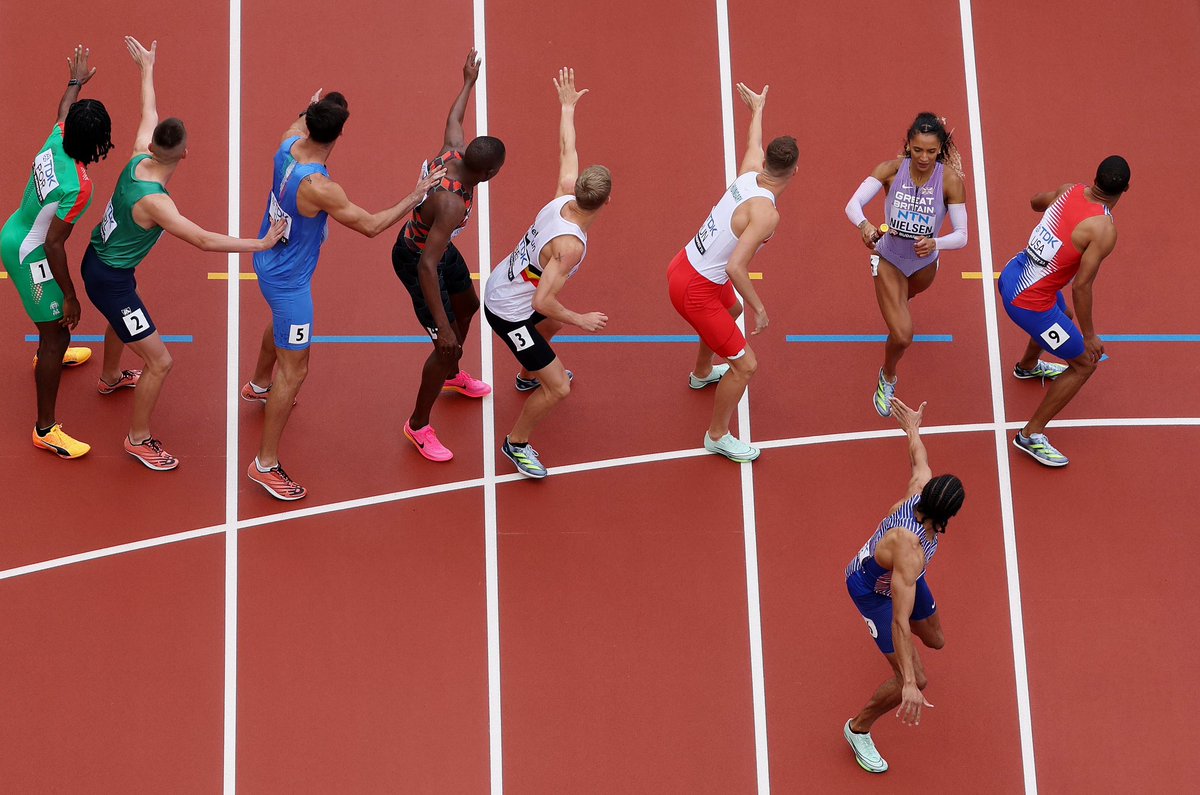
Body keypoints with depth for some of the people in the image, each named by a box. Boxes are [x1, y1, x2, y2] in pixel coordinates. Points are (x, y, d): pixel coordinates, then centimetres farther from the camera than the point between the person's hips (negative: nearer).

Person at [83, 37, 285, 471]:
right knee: (159, 361, -3)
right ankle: (138, 439, 14)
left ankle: (109, 378, 68)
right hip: (109, 280, -10)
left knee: (122, 320, 39)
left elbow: (148, 113, 6)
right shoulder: (153, 202, -36)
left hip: (100, 260, 10)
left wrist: (146, 68, 21)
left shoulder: (139, 159, -13)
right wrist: (260, 244, -32)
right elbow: (205, 241, -38)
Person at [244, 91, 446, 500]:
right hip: (289, 280, -9)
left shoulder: (289, 143, -15)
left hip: (268, 259, 10)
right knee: (294, 370, 2)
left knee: (281, 323, 39)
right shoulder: (318, 188, -38)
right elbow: (371, 225, -26)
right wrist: (414, 197, -17)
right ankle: (265, 463, 11)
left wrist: (310, 110, 34)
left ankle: (259, 385, 67)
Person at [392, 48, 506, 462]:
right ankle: (419, 425, 19)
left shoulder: (454, 151, -20)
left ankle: (452, 376, 58)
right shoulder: (451, 203, -42)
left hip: (437, 245, 10)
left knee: (468, 306, 31)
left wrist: (469, 82, 23)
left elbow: (453, 120, 5)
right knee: (447, 345, -2)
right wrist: (442, 328, -39)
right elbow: (427, 267, -42)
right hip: (415, 259, -10)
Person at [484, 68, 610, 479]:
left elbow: (567, 151, 4)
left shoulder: (562, 199, -14)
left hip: (501, 284, 9)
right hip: (508, 312, -9)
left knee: (552, 324, 39)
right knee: (559, 388, -5)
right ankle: (517, 443, 19)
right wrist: (581, 320, -20)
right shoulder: (570, 245, -36)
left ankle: (528, 375, 68)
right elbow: (543, 301, -36)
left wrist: (568, 107, 19)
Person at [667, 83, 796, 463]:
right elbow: (736, 267, -35)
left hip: (684, 265, 10)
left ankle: (702, 373, 64)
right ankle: (717, 436, 18)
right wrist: (760, 309, -23)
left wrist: (757, 110, 38)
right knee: (745, 365, -2)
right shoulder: (766, 212, -29)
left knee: (732, 309, 39)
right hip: (694, 291, -10)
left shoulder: (748, 173, -5)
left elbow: (754, 142, 19)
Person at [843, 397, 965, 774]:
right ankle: (858, 729, 17)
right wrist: (908, 685, -51)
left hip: (904, 575, 8)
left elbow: (919, 458, -3)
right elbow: (900, 622, -48)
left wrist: (912, 427, 20)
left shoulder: (921, 487, -29)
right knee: (915, 679, -10)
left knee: (935, 640, 28)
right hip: (873, 590, -8)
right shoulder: (910, 549, -48)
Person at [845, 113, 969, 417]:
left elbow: (961, 236, -28)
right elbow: (853, 205, -33)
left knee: (908, 295, 36)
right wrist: (864, 225, -56)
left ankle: (895, 308, 75)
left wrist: (934, 243, -49)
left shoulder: (951, 180, -26)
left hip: (924, 261, 2)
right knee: (902, 336, -11)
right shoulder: (891, 170, -26)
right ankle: (887, 378, 23)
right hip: (889, 260, -2)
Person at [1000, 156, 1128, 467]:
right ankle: (1031, 435, 14)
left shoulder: (1070, 190, -5)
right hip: (1029, 304, -8)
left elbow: (1035, 201, 18)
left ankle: (1027, 366, 70)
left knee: (1064, 316, 40)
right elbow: (1081, 286, -24)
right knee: (1084, 364, 8)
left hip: (1012, 275, 8)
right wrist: (1089, 335, -12)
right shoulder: (1103, 229, -26)